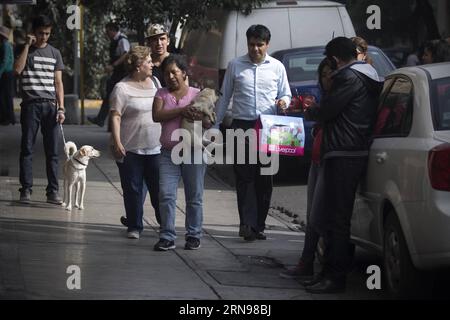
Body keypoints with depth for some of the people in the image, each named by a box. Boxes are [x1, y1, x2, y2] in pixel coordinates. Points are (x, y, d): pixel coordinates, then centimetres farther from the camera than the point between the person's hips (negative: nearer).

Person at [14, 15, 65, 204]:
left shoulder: (54, 53, 12)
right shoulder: (25, 50, 7)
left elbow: (58, 82, 11)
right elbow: (17, 69, -12)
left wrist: (61, 108, 1)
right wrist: (28, 45, -10)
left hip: (50, 105, 2)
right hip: (31, 105, -2)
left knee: (52, 151, -1)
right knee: (27, 149, -1)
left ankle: (53, 191, 1)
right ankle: (26, 190, 2)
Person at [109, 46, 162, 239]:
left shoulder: (154, 82, 11)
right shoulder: (122, 88, -7)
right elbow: (115, 116, -12)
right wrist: (117, 143, -21)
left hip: (155, 148, 4)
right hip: (130, 149, -4)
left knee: (158, 188, 3)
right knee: (133, 189, 2)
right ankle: (134, 226, 12)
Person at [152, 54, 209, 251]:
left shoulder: (197, 94, 6)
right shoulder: (162, 94, 9)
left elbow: (209, 122, 4)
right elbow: (157, 116, -8)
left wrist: (197, 117, -18)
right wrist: (181, 111, -18)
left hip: (193, 153, -1)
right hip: (169, 153, 1)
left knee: (194, 197, 4)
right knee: (166, 195, -7)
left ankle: (193, 235, 13)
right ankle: (167, 237, -4)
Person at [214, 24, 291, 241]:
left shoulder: (277, 67, 9)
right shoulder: (235, 66, 7)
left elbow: (286, 95, 17)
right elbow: (224, 97, 12)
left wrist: (283, 102, -7)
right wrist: (215, 125, 9)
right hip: (242, 126, -1)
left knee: (264, 178, 4)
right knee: (244, 176, -9)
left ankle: (258, 225, 10)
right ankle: (247, 223, -14)